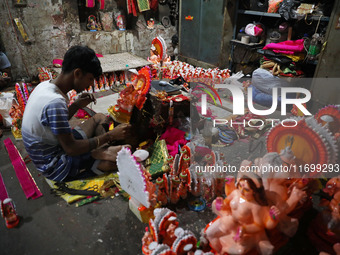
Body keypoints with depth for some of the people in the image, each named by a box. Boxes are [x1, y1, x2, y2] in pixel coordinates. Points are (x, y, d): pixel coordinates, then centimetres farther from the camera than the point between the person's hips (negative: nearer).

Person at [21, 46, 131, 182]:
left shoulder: (46, 85, 1)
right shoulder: (55, 102, -29)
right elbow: (71, 149, -25)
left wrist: (77, 105, -1)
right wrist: (110, 135, -21)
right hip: (56, 167, -10)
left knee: (99, 117, 17)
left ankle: (103, 150, -2)